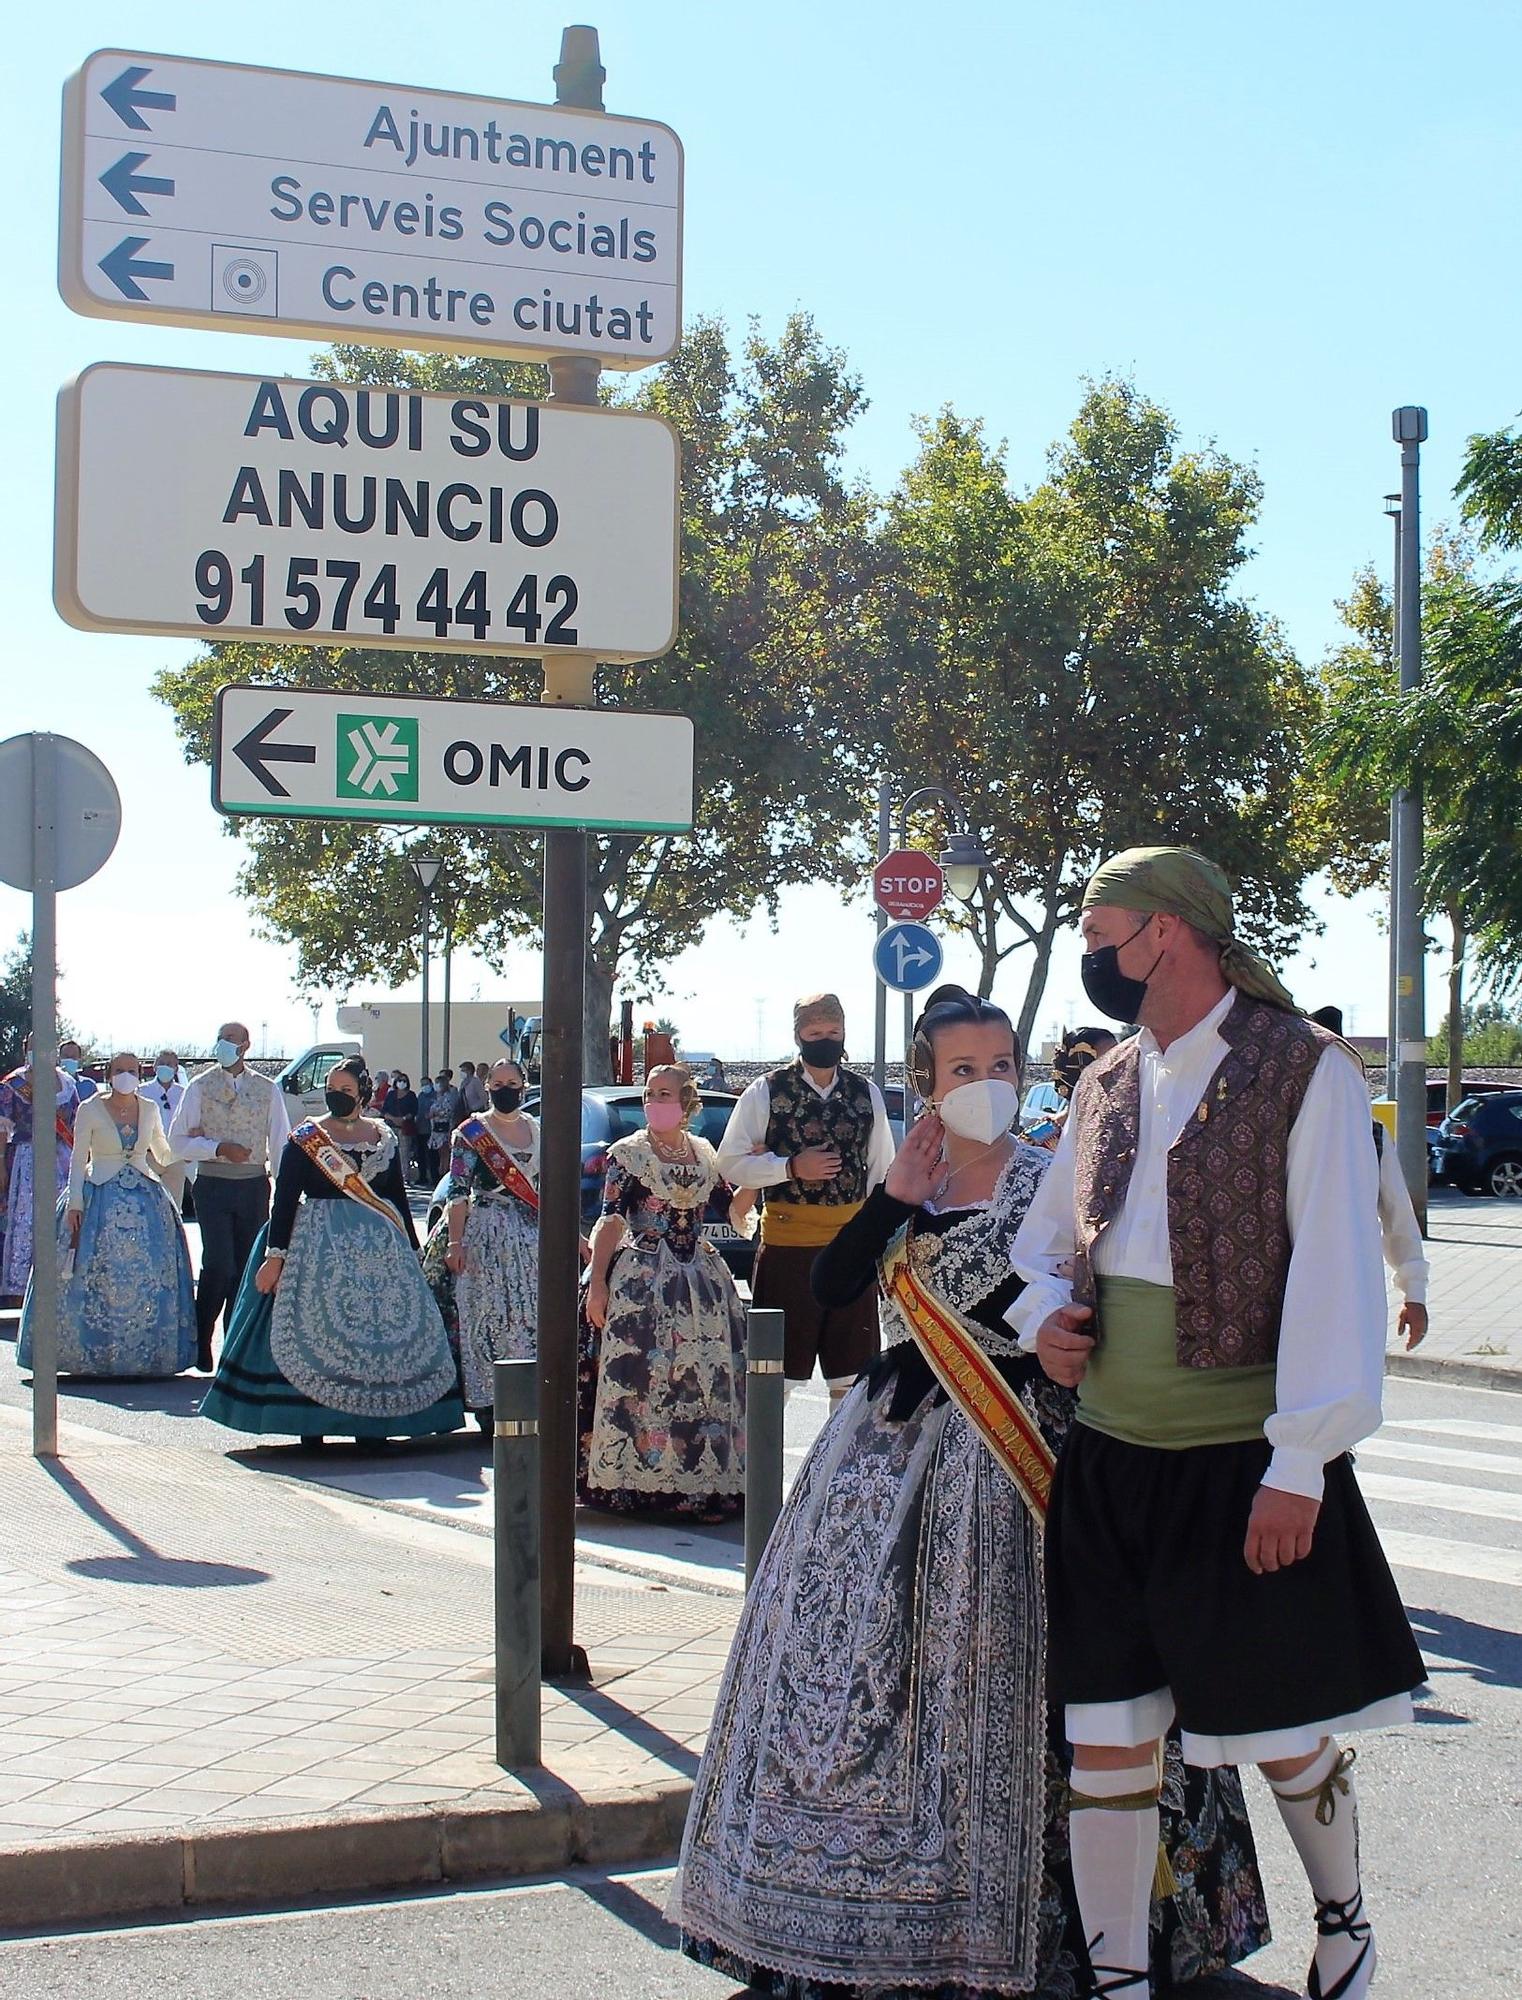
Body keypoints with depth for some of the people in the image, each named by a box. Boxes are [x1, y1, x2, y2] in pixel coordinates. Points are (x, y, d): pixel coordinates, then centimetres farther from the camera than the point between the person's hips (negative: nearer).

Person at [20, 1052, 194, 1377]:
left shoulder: (149, 1109, 9)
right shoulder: (90, 1110, 0)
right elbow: (78, 1159, 0)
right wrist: (75, 1202, -6)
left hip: (145, 1200, 3)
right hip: (100, 1200, -3)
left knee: (148, 1276, -3)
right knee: (95, 1276, -7)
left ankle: (143, 1353, 4)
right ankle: (94, 1352, 1)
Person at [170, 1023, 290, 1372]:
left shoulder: (267, 1090, 9)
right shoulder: (200, 1087, 4)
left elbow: (280, 1144, 8)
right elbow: (178, 1141, 1)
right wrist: (219, 1148, -13)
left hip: (254, 1185, 2)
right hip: (213, 1185, -2)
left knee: (247, 1266, 5)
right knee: (219, 1264, -11)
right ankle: (201, 1340, 3)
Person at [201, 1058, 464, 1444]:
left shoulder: (384, 1138, 11)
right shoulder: (305, 1138, 1)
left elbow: (398, 1197, 16)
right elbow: (284, 1199, -4)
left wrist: (412, 1251, 15)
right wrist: (274, 1255, -11)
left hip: (379, 1246, 3)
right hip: (319, 1247, -3)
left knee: (380, 1327, -3)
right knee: (313, 1326, -9)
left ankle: (373, 1422, 2)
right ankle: (310, 1425, -4)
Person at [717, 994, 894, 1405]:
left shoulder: (866, 1094, 8)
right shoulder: (765, 1093, -3)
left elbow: (882, 1169, 13)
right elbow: (731, 1163, -4)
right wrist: (792, 1167, -16)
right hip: (787, 1241, -3)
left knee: (850, 1369, 10)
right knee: (777, 1368, 3)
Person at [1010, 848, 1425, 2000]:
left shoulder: (1306, 1072, -9)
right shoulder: (1105, 1086, 10)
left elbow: (1335, 1278, -12)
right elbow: (1049, 1242, 23)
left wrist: (1301, 1462, -16)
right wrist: (1044, 1315, 0)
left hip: (1246, 1464, -5)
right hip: (1111, 1462, 5)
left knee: (1286, 1735, 7)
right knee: (1107, 1736, 6)